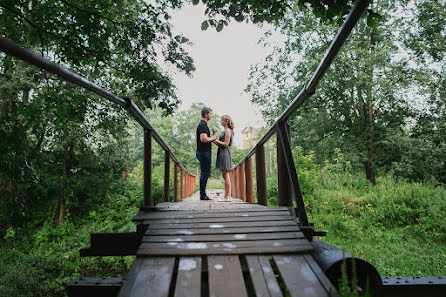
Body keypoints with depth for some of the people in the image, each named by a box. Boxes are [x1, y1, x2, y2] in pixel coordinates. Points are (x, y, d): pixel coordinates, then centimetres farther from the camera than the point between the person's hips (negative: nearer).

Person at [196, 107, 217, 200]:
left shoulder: (203, 124, 19)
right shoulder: (203, 125, -14)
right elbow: (203, 139, -26)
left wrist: (212, 138, 14)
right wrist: (213, 138, -10)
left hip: (204, 152, 11)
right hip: (204, 152, -11)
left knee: (204, 173, 12)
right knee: (205, 173, -7)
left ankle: (203, 194, 17)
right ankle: (202, 195, -2)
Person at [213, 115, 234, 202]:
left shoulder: (228, 131, -8)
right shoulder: (224, 131, 20)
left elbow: (226, 144, -15)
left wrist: (217, 140, -7)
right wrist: (214, 141, 8)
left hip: (225, 153, -10)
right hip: (222, 153, 10)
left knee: (226, 176, -8)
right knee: (224, 176, 9)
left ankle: (227, 197, -6)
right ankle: (227, 196, 13)